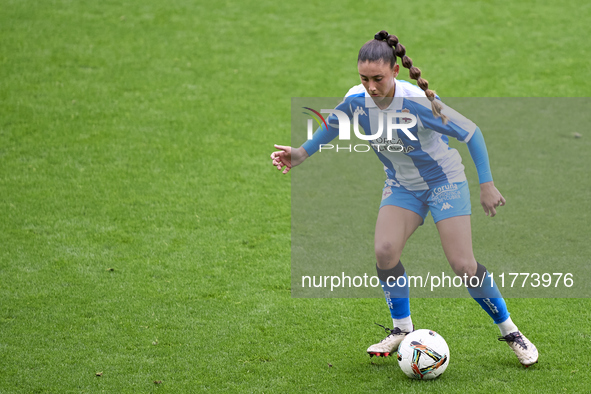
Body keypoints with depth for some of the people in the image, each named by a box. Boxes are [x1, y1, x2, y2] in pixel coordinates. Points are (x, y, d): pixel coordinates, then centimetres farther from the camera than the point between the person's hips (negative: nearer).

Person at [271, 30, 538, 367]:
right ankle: (403, 330, 6)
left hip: (444, 181, -5)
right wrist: (302, 154, 6)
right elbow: (333, 124, 9)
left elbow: (471, 133, -22)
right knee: (385, 251, -15)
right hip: (402, 185, 5)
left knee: (463, 266, -10)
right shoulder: (357, 100, -17)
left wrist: (487, 185, -21)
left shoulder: (418, 102, -32)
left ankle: (510, 332, 9)